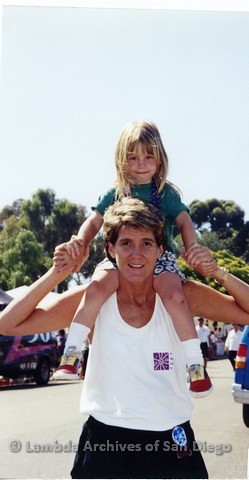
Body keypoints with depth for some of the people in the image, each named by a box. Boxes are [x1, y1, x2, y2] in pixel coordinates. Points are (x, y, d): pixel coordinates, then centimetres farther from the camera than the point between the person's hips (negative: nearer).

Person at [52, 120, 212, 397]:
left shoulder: (167, 192, 9)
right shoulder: (116, 193, 10)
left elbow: (184, 221, 1)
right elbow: (94, 221, 3)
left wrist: (193, 250, -18)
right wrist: (80, 241, -19)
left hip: (160, 256, -1)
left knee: (174, 295, -32)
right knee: (99, 285, -32)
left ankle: (196, 364, -19)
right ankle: (70, 355, -25)